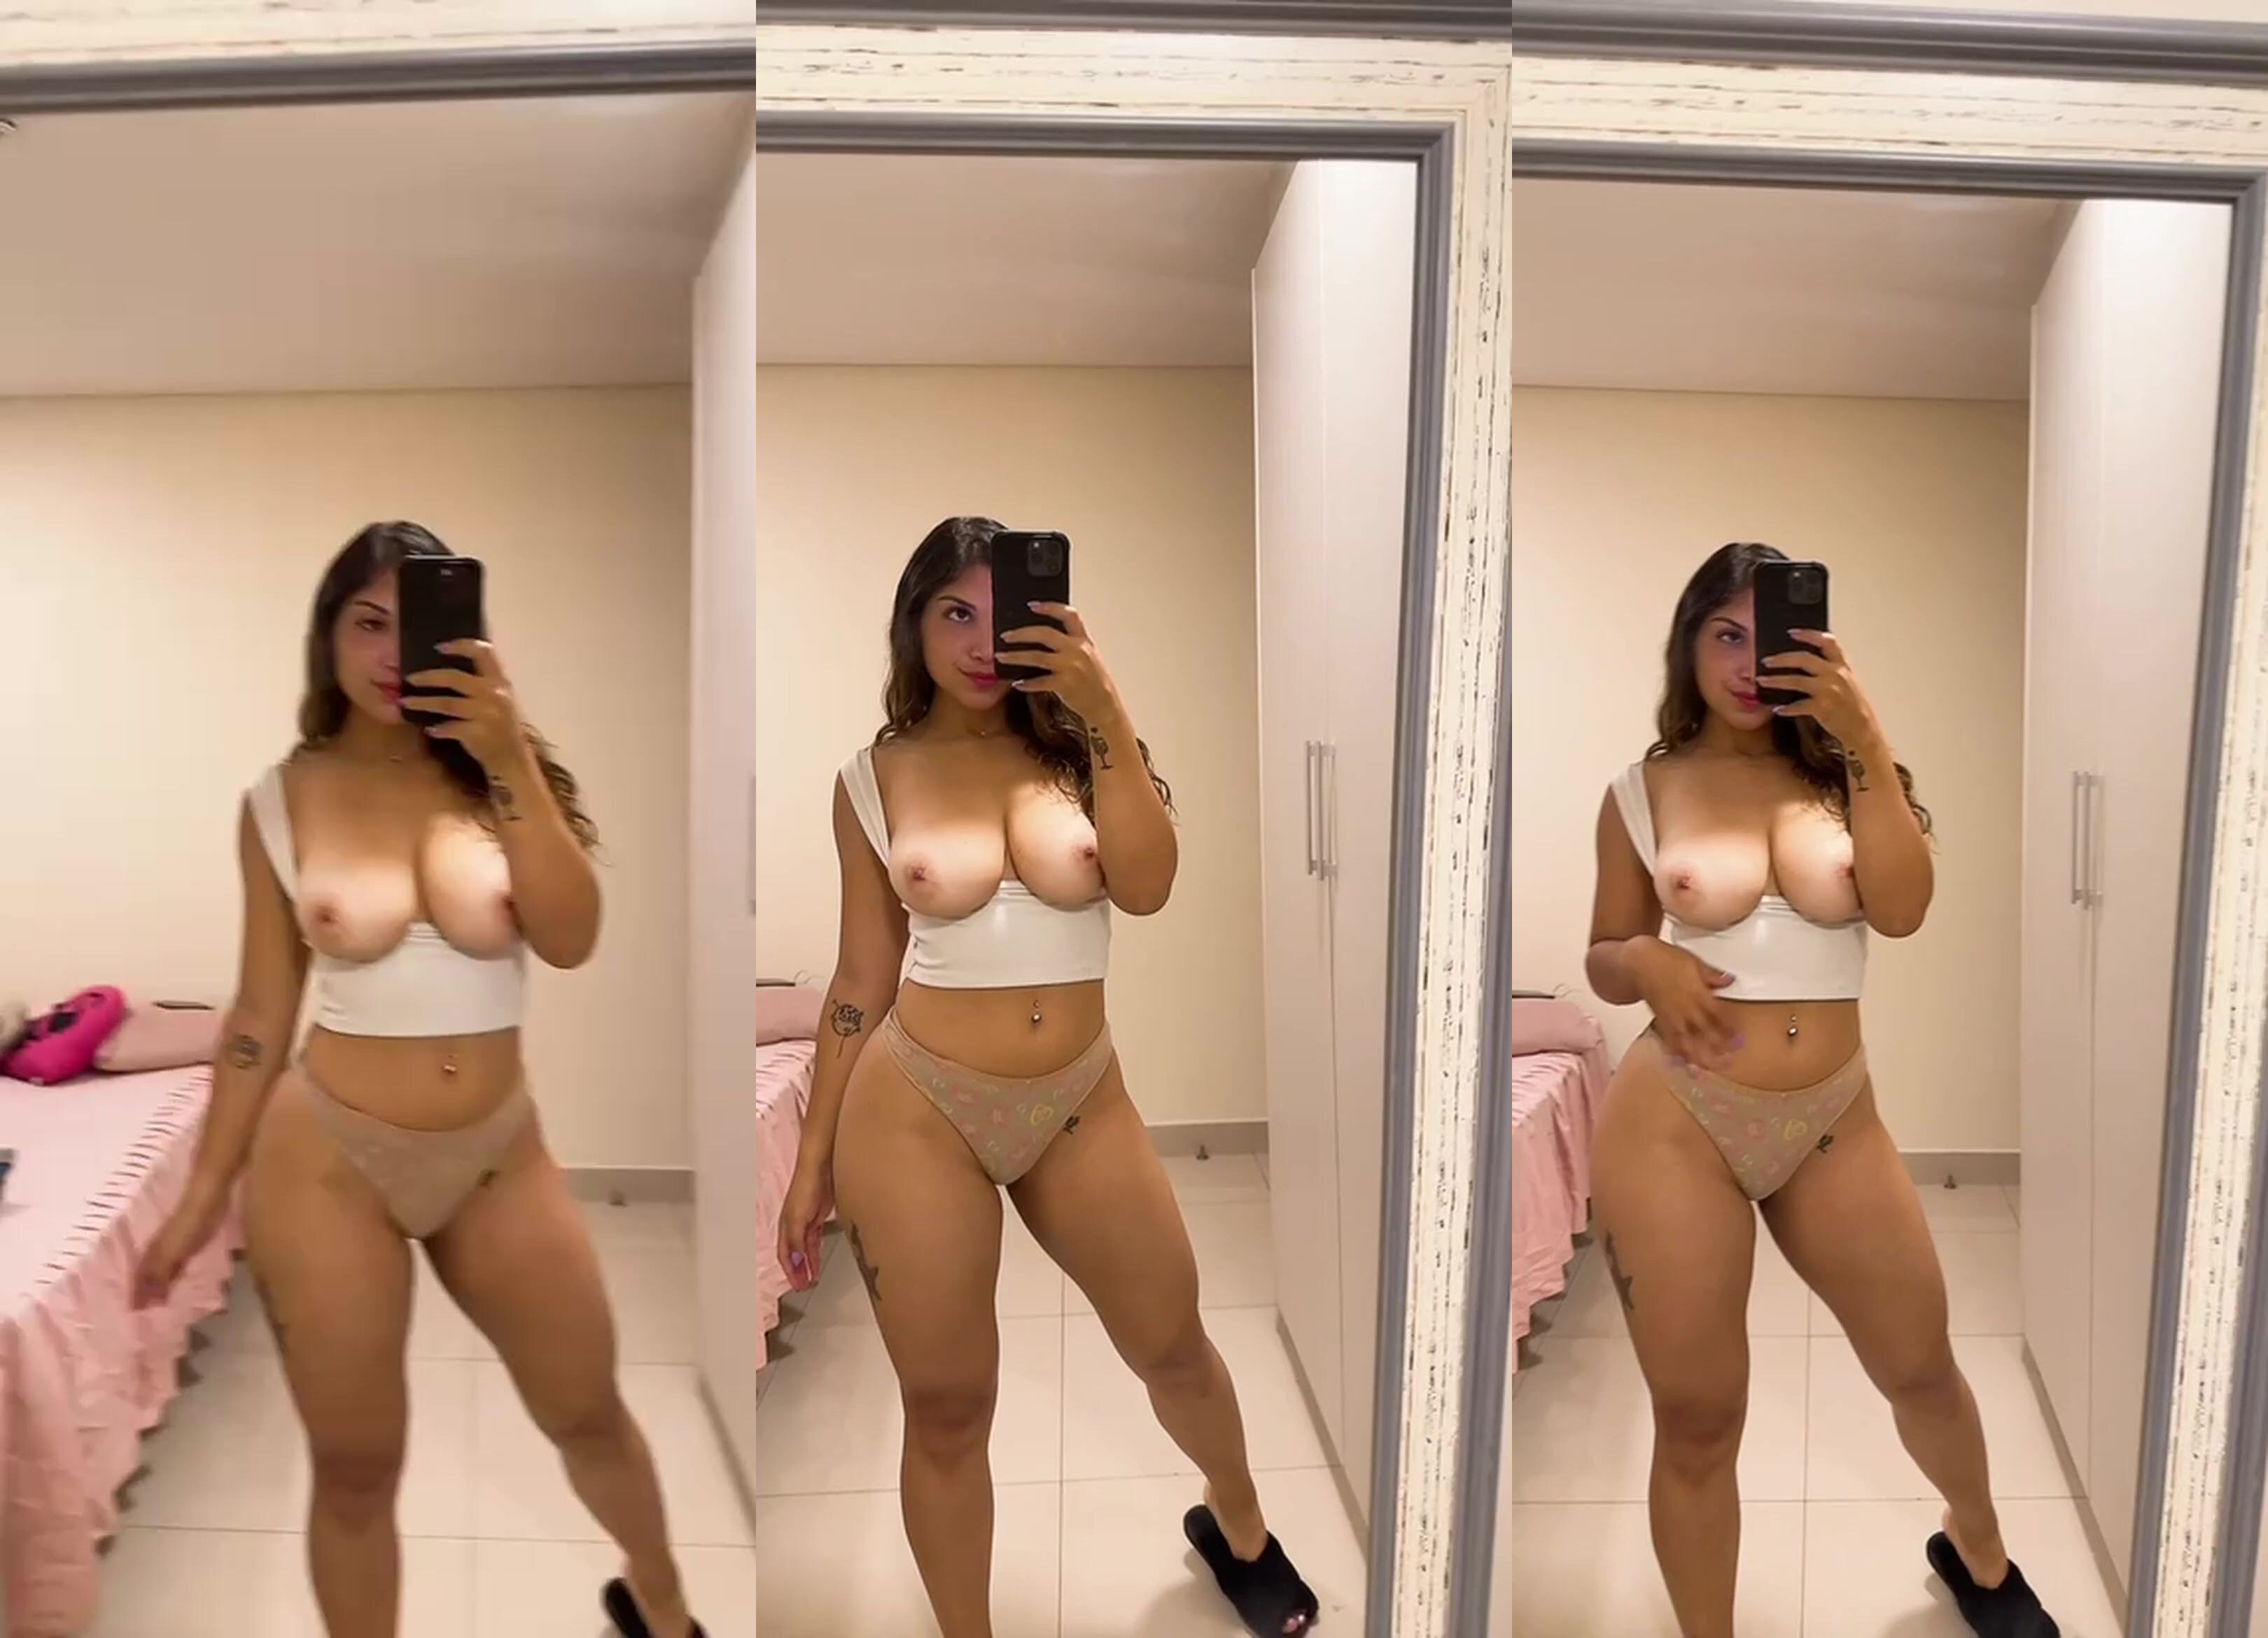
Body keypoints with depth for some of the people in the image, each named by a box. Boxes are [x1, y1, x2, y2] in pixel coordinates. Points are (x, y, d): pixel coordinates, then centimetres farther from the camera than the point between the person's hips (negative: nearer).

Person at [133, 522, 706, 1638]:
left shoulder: (495, 775, -4)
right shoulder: (281, 802, -5)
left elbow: (570, 943, -18)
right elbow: (261, 1014, 1)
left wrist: (512, 766, -26)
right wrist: (204, 1196, 2)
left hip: (499, 1157, 2)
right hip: (328, 1158, -1)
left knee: (590, 1417, 16)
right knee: (355, 1467, 9)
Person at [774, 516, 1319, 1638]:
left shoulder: (1078, 745, 0)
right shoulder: (874, 780, -2)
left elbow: (1145, 890, -16)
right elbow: (862, 979, 3)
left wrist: (1108, 713, -22)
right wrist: (814, 1157, 3)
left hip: (1081, 1105, 2)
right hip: (917, 1108, -2)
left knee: (1172, 1346, 18)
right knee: (946, 1407, 7)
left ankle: (1238, 1528, 47)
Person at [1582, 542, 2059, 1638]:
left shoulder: (1839, 769, 3)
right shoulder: (1641, 793, 0)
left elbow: (1902, 911, -12)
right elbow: (1602, 964, 8)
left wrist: (1865, 741, -18)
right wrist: (1649, 961, -15)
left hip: (1835, 1123, 2)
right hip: (1673, 1124, -2)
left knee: (1920, 1367, 18)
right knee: (1696, 1420, 5)